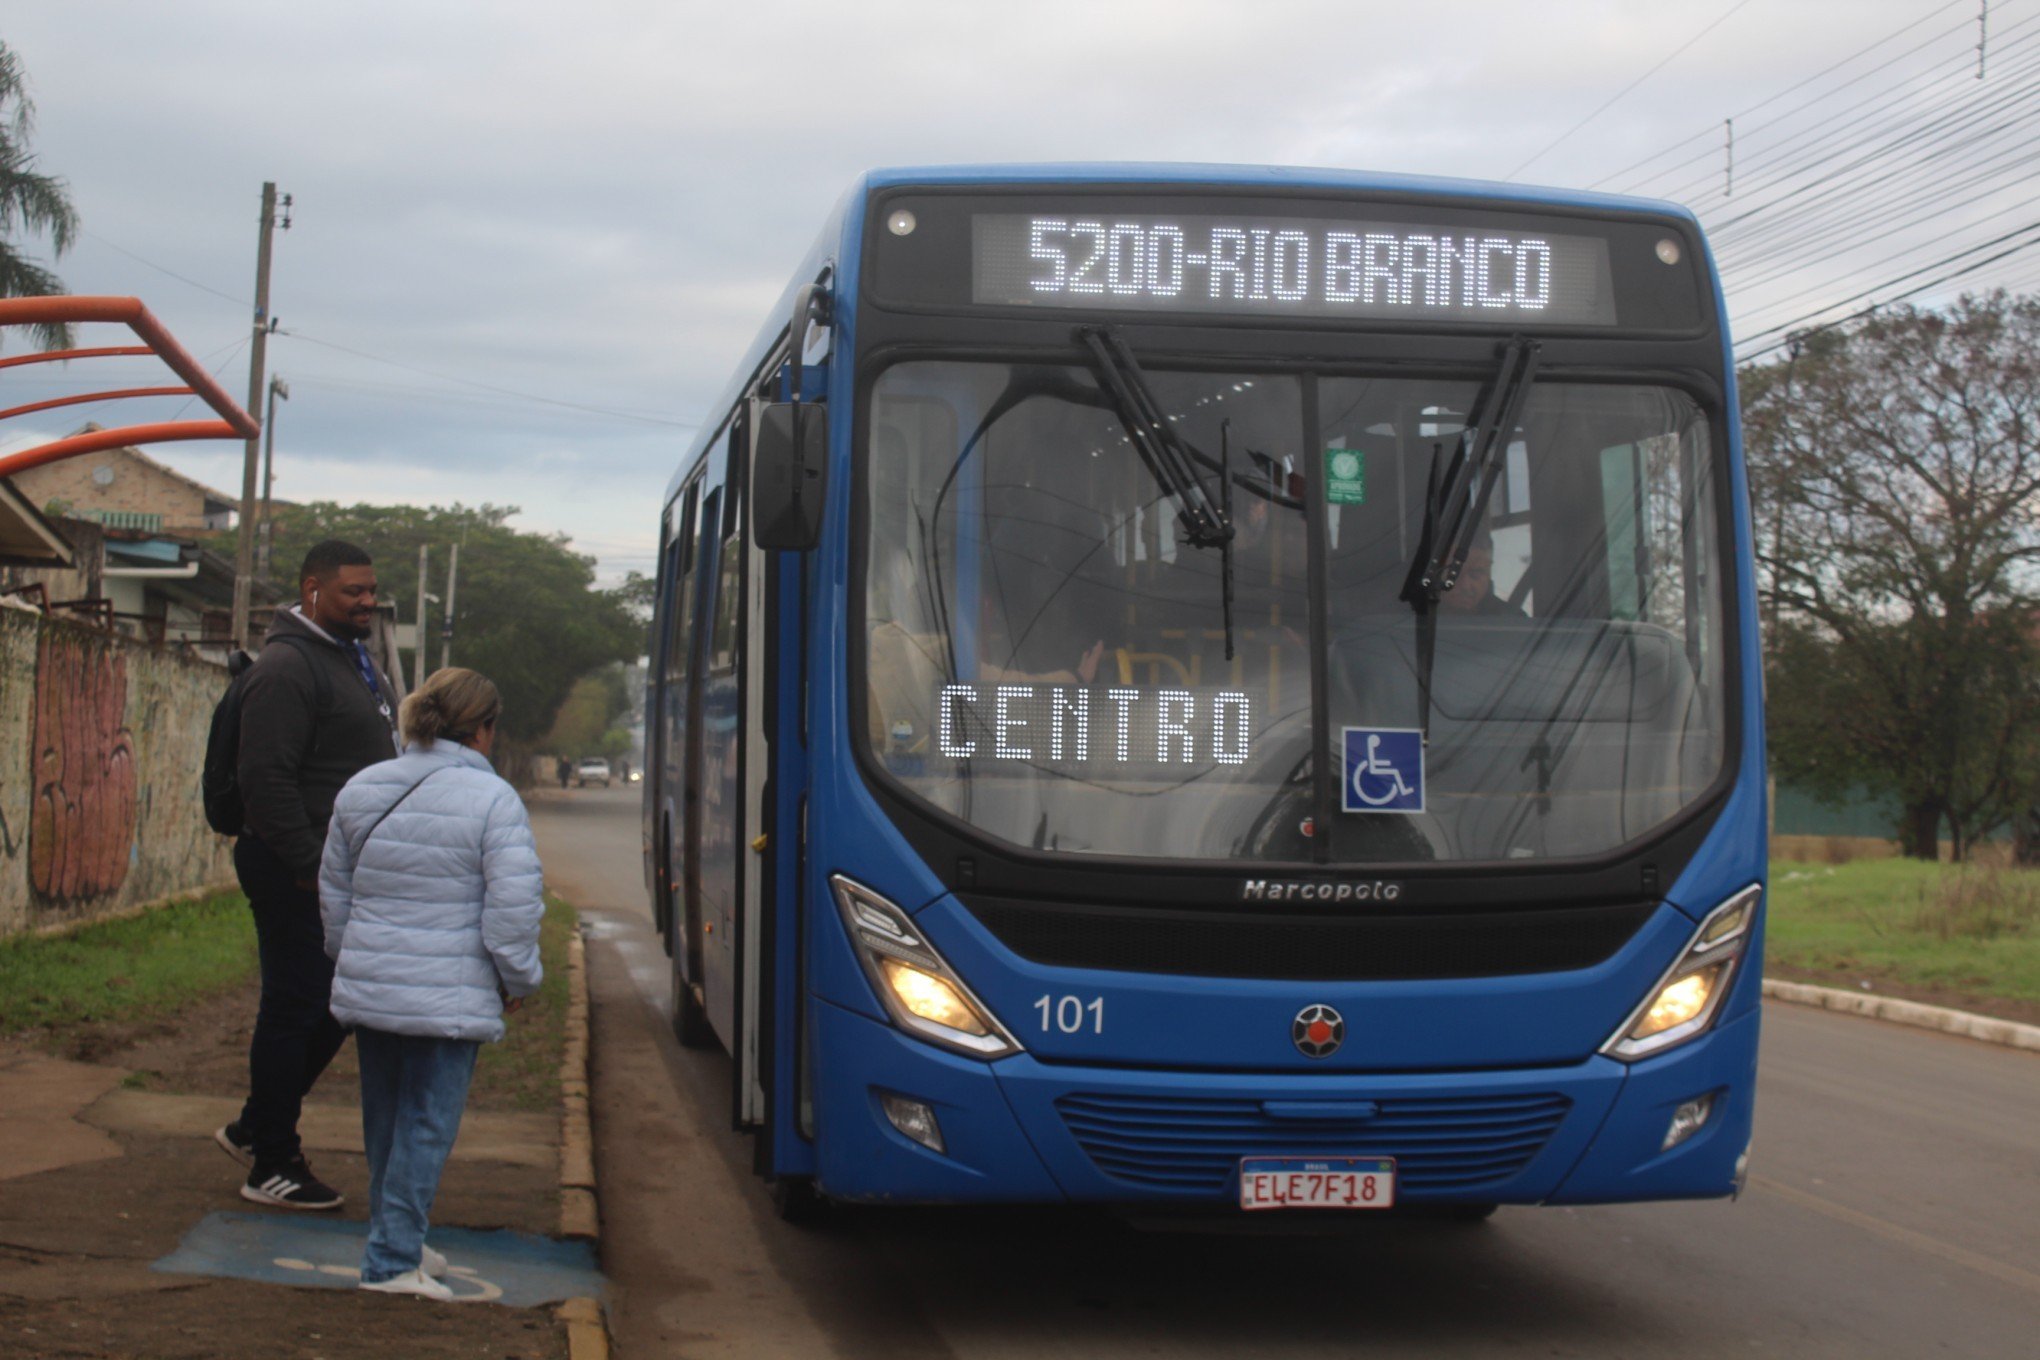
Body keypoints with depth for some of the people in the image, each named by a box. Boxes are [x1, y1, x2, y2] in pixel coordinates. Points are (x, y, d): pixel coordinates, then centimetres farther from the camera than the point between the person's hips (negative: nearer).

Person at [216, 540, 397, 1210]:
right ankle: (272, 1166, 7)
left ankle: (255, 1129, 28)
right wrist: (311, 867, -23)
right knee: (296, 1008, -3)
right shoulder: (288, 665, -15)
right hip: (297, 873, -10)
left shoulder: (355, 660, 17)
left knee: (338, 1004, 14)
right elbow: (267, 778, -22)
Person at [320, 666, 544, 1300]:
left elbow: (333, 891, 17)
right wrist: (520, 979, 1)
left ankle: (397, 1241, 30)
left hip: (366, 987, 6)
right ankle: (392, 1260, -4)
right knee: (427, 1124, -1)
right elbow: (513, 907, -14)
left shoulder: (359, 790, 8)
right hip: (448, 997, -6)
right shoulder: (493, 800, -11)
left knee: (384, 1120, 18)